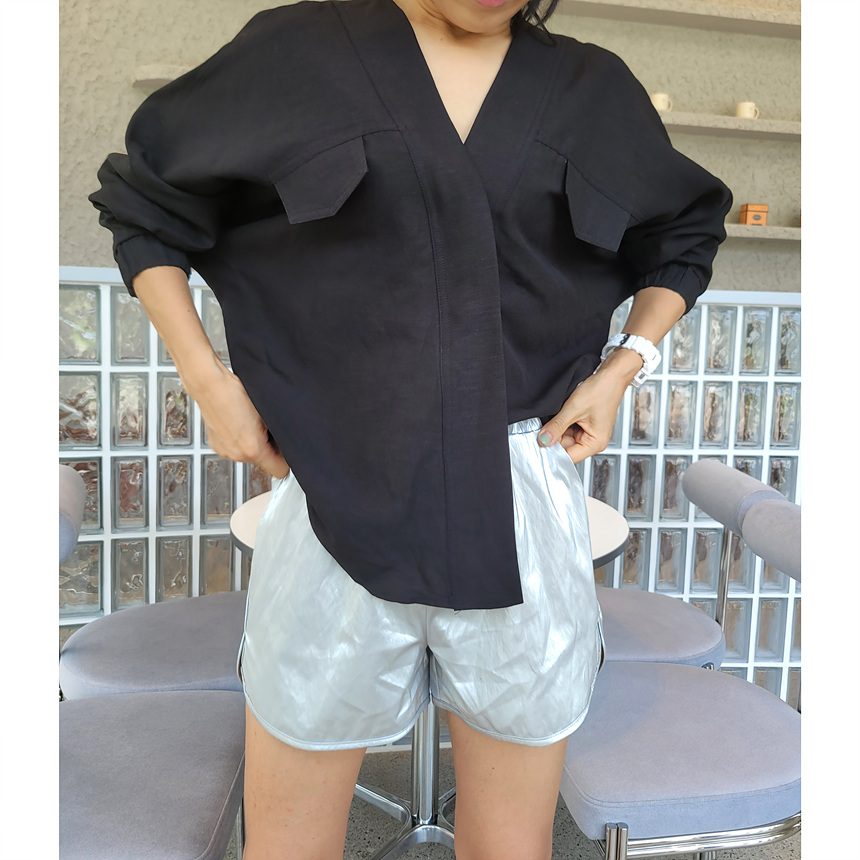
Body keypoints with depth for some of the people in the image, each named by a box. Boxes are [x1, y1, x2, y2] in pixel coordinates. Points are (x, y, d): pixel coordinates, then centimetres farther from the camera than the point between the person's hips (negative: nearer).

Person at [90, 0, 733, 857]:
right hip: (338, 497, -1)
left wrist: (625, 362, 8)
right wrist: (206, 379, 1)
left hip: (522, 514, 2)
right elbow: (144, 207, 12)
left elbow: (684, 237, 24)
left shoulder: (595, 90, 9)